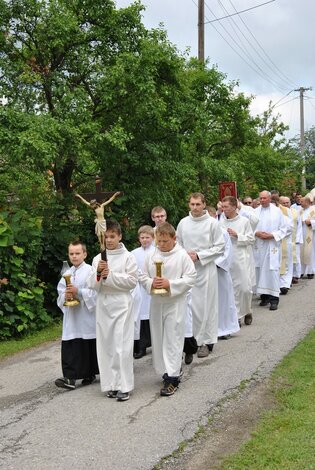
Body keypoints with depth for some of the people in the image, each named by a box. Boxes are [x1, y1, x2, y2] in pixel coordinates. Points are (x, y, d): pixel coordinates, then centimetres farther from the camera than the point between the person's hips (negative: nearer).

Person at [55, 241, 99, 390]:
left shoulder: (90, 270, -7)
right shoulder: (68, 273, 11)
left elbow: (95, 291, -15)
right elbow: (60, 291, 10)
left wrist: (79, 292, -21)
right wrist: (65, 295, -11)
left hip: (87, 315, -5)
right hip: (71, 315, 5)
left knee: (89, 346, 8)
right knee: (70, 347, -2)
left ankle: (90, 373, 24)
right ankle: (70, 377, 0)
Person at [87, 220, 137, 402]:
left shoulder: (128, 257, -1)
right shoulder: (98, 259, 9)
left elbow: (132, 281, -8)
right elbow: (93, 285, 6)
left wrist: (110, 275, -12)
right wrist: (98, 273, -13)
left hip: (121, 303, -4)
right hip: (103, 304, 4)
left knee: (122, 345, -5)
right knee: (106, 345, 6)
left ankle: (124, 386, 2)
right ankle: (111, 384, 16)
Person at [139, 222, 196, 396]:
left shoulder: (182, 256, -8)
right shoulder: (151, 256, 4)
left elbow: (190, 278, -9)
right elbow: (143, 276, 9)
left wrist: (170, 284, -18)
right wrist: (151, 283, -12)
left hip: (175, 303, -5)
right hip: (156, 302, 5)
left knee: (173, 339, -4)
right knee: (158, 338, 11)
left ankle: (172, 378, -1)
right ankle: (171, 370, 28)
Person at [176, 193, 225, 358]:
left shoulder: (212, 223, -4)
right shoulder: (183, 223, 6)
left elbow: (220, 247, -4)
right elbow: (178, 244, 16)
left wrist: (199, 255, -10)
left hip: (206, 269, -3)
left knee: (206, 305, 1)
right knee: (188, 305, 5)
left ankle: (205, 341, 10)